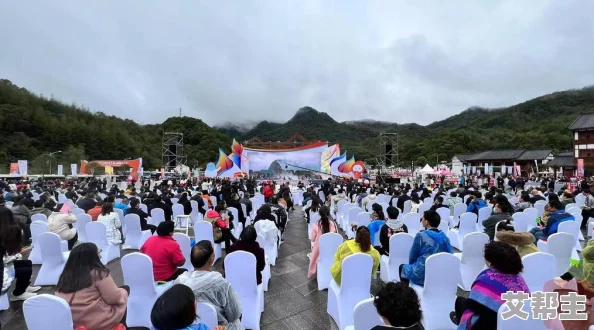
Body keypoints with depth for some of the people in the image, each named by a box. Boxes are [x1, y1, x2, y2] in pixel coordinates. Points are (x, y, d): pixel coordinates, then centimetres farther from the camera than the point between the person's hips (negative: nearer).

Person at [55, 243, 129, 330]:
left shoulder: (65, 275, 2)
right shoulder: (98, 272, -18)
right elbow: (114, 298, -16)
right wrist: (123, 291, 4)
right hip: (100, 322, -7)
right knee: (125, 289, 15)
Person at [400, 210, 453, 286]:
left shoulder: (421, 236, -15)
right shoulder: (445, 237, 0)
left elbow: (412, 257, -3)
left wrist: (412, 265, 18)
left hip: (422, 277, -5)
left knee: (403, 267, 23)